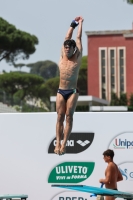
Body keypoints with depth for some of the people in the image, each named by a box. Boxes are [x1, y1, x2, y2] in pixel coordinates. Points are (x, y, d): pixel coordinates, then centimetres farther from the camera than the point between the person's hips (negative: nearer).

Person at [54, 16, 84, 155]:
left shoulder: (77, 58, 2)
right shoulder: (62, 57, 9)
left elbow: (78, 38, 7)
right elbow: (67, 38, 14)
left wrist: (80, 23, 16)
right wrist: (73, 24, 21)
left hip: (72, 91, -3)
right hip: (61, 91, 3)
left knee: (69, 116, -7)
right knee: (60, 117, -3)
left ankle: (64, 143, -9)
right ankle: (58, 143, -6)